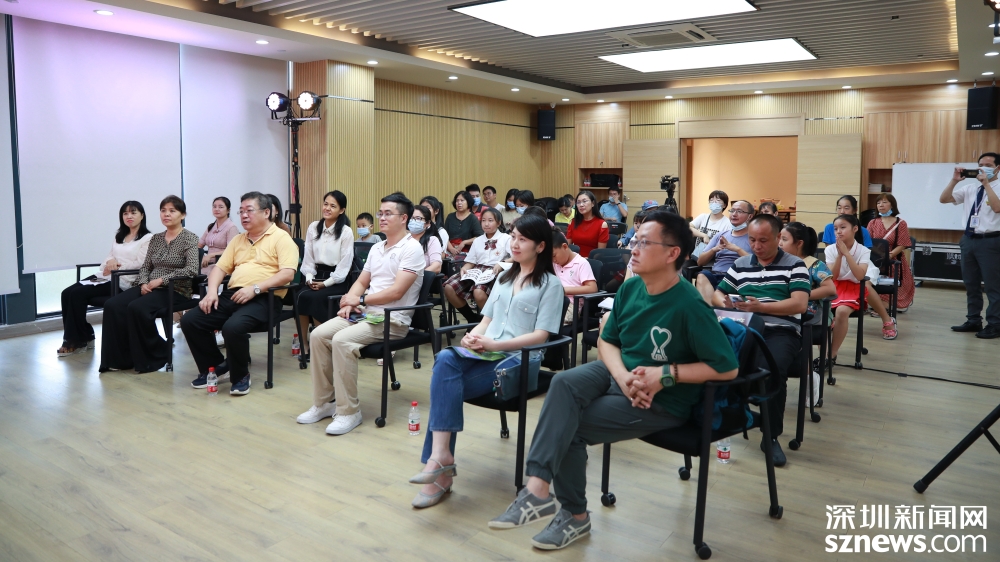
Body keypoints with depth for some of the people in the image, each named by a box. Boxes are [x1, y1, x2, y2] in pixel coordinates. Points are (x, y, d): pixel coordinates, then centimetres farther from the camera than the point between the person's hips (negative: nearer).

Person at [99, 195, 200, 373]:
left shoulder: (190, 238, -5)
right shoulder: (156, 238, 15)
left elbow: (192, 269, -18)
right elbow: (145, 267, 15)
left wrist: (162, 280, -19)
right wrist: (144, 283, -7)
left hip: (176, 290, -6)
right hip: (151, 288, 7)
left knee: (137, 307, -31)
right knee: (112, 305, -17)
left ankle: (155, 357, -13)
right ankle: (121, 358, -9)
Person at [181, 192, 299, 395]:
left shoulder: (281, 238, -2)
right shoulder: (238, 240, 21)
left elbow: (287, 274, -14)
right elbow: (220, 268, 18)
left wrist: (255, 288, -21)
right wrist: (212, 291, -2)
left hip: (262, 298, -7)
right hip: (232, 295, 7)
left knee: (233, 327, -33)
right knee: (189, 321, -8)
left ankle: (241, 375, -7)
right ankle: (215, 366, 9)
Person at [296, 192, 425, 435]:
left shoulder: (412, 248, -10)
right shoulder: (376, 248, 17)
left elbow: (396, 292, -19)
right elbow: (361, 282, 20)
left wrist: (360, 300, -11)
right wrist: (349, 303, -1)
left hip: (392, 319, -8)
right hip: (365, 313, 8)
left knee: (342, 340, -29)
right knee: (318, 335, -10)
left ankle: (349, 411, -18)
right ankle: (324, 403, 0)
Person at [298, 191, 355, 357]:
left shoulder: (346, 232, -6)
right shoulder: (313, 228, 9)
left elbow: (345, 265, -9)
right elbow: (308, 258, 9)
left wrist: (326, 283, -15)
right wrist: (309, 278, -6)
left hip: (337, 280, -4)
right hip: (316, 276, 4)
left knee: (312, 298, -29)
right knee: (301, 296, -26)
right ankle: (303, 343, -16)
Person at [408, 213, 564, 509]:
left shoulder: (550, 284, 1)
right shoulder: (504, 277, 22)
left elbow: (541, 335, -8)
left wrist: (495, 344, -17)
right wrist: (474, 336, -5)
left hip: (519, 359, -5)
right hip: (485, 353, 6)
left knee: (446, 387, -26)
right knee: (445, 359, -28)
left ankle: (440, 456, -15)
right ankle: (440, 457, -29)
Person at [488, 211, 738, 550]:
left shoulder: (689, 305, -23)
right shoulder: (631, 288, -3)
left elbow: (727, 368, -20)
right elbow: (607, 341, 7)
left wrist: (666, 374, -23)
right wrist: (622, 376, -13)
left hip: (662, 402, -6)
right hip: (622, 374, 6)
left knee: (569, 427, -17)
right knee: (564, 382, -24)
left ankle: (574, 514, 4)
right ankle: (538, 487, -24)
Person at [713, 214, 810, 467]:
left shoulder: (794, 265, 9)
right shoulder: (740, 265, 21)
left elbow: (800, 304, -4)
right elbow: (717, 293, 22)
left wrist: (760, 306, -17)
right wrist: (724, 301, -4)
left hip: (780, 331, -3)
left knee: (772, 369, -36)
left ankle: (771, 436, -15)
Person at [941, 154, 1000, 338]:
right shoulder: (970, 187, 9)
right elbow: (944, 199, 6)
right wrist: (954, 180, -6)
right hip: (969, 239, 6)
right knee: (971, 283, 12)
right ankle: (973, 321, 22)